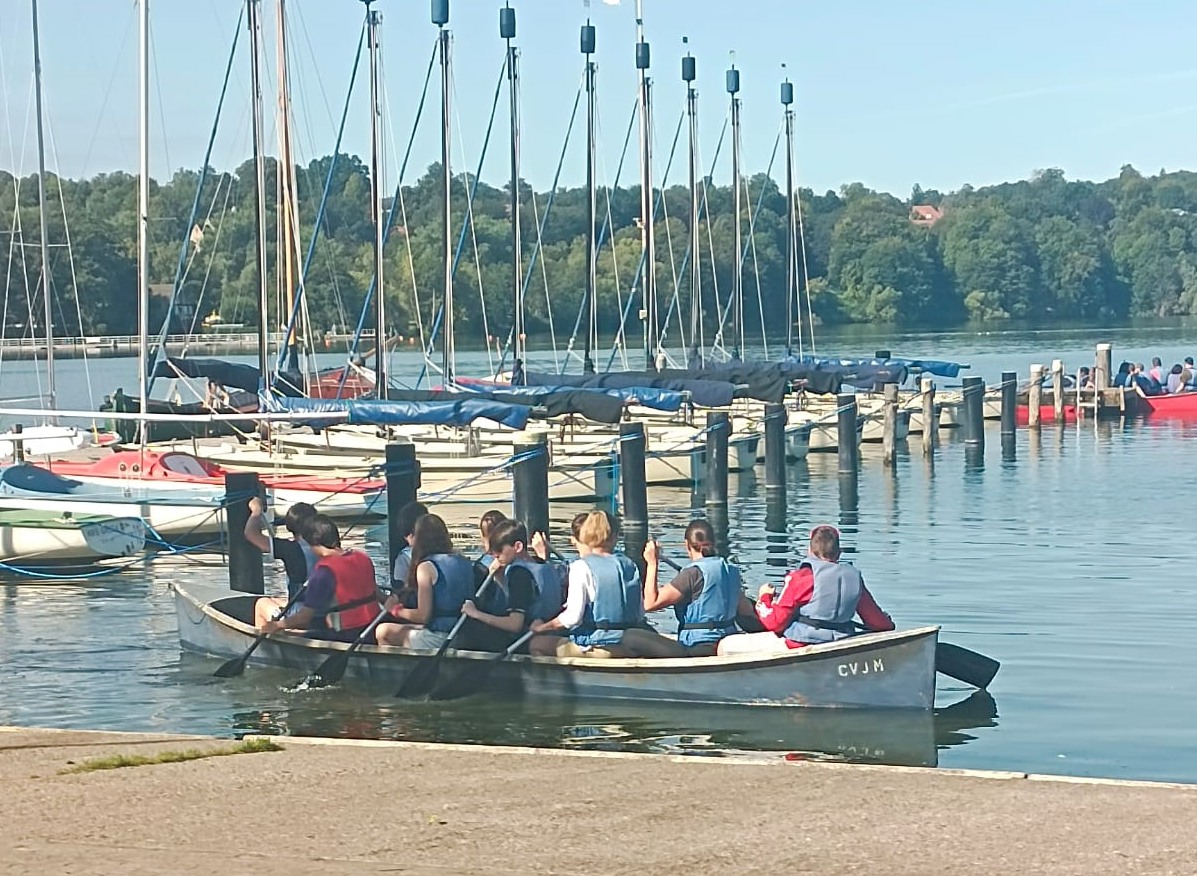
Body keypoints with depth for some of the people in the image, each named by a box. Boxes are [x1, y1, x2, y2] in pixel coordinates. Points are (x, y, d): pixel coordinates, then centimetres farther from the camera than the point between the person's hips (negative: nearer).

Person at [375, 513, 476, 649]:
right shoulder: (464, 562, 8)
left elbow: (423, 616, -15)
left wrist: (397, 609, 3)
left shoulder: (426, 567, -12)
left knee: (383, 631, 8)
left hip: (438, 639, -8)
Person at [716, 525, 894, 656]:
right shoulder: (853, 577, 3)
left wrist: (764, 598, 10)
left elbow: (774, 622, -10)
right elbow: (877, 622, 10)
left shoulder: (801, 578, -12)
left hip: (799, 648, -7)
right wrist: (888, 625, 33)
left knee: (726, 645, 3)